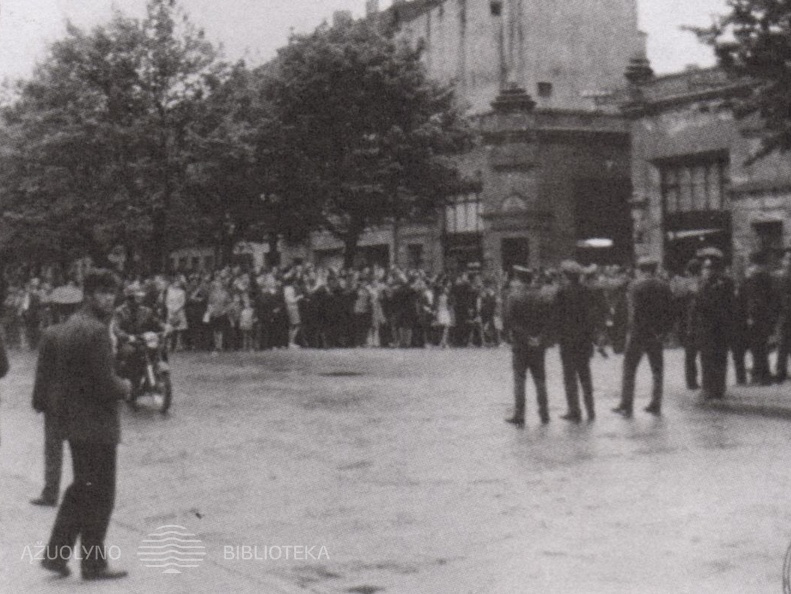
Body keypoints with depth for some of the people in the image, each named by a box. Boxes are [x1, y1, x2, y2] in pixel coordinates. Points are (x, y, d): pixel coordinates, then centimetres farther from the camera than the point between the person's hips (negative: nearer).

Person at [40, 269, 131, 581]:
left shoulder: (66, 327, 10)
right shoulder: (97, 331, -19)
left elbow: (49, 381, 15)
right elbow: (106, 385, -22)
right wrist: (125, 387, -3)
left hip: (72, 422, 9)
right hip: (97, 424, -9)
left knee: (81, 489, 20)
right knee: (100, 496, 3)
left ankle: (56, 553, 21)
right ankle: (93, 565, 11)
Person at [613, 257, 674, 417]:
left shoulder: (635, 285, -10)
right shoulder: (664, 286, 6)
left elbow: (635, 311, -15)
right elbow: (670, 311, 6)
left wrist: (632, 330, -9)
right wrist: (663, 331, 10)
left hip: (639, 333, -5)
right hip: (657, 334, 5)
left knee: (629, 370, 3)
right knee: (657, 371, 12)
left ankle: (626, 406, 3)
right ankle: (656, 406, 16)